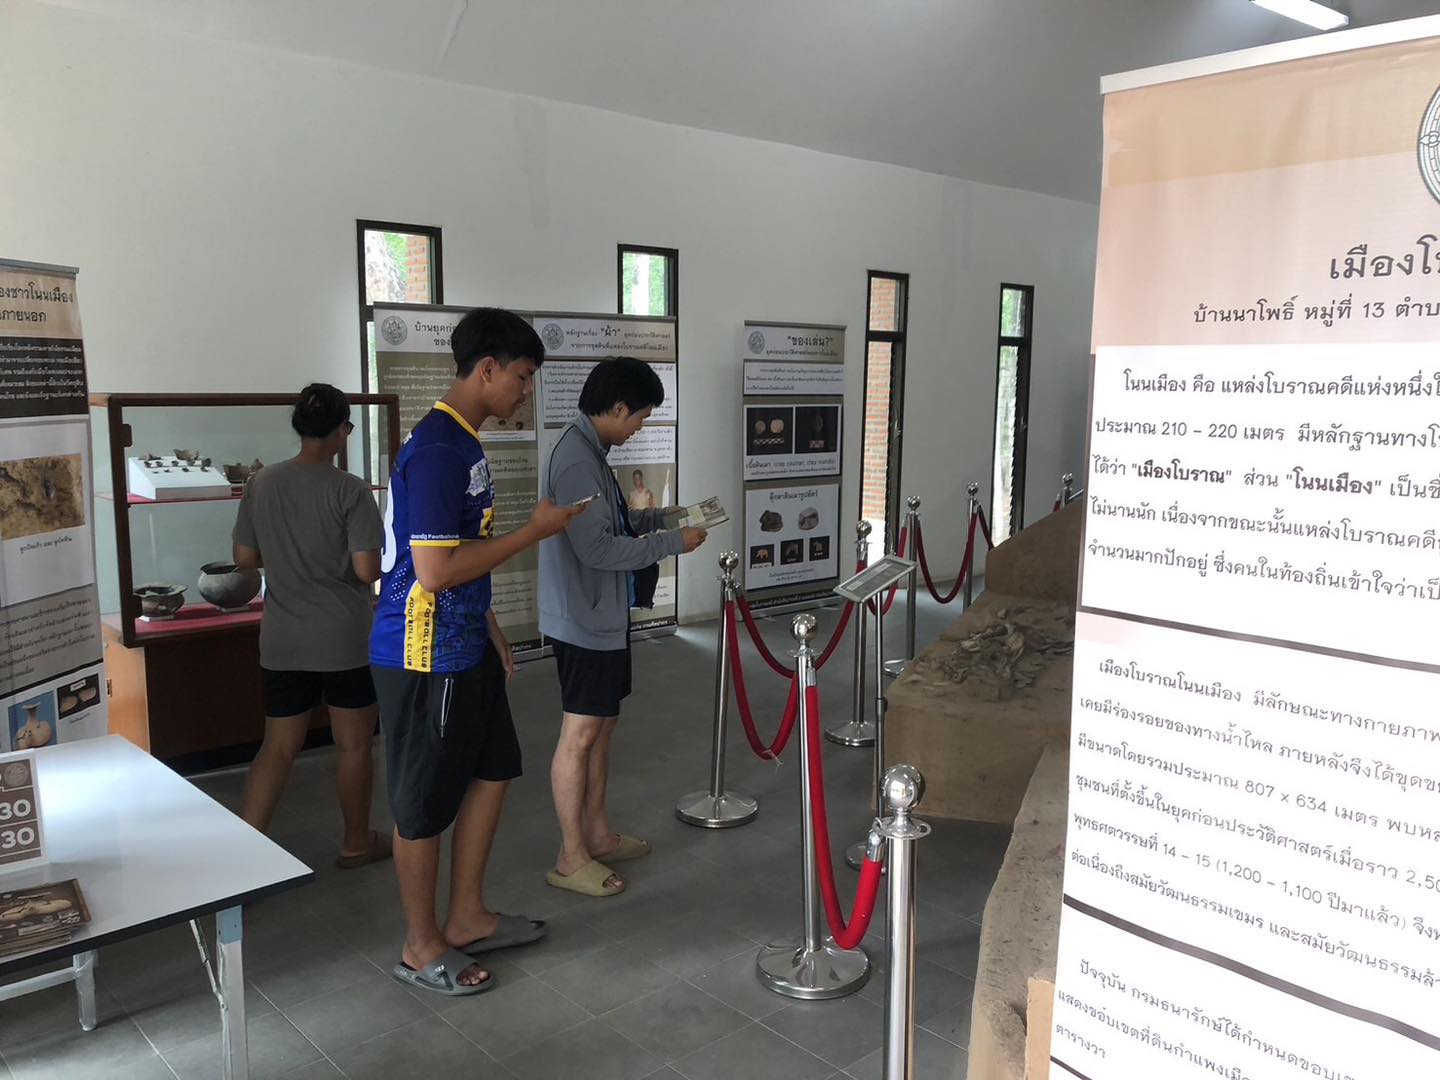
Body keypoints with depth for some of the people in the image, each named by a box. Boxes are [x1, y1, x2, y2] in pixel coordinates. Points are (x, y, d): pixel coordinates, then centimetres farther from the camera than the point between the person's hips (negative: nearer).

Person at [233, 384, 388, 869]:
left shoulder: (261, 484, 0)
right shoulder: (350, 491, -14)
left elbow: (245, 559, 6)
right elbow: (367, 570, -18)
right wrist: (378, 565, 4)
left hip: (282, 643, 4)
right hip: (345, 642, -4)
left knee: (278, 747, 14)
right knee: (353, 745, 12)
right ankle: (356, 843, 26)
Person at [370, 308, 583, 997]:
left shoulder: (462, 442, 10)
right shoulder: (435, 451, -22)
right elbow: (435, 570, -26)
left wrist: (490, 630, 20)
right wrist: (534, 531, -19)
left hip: (465, 647, 10)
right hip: (424, 657, -10)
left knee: (492, 771, 18)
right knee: (425, 803, 5)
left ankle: (467, 920, 33)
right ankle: (422, 947, 24)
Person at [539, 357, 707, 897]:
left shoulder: (588, 450, 11)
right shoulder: (577, 459, -22)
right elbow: (597, 548, -26)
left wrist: (659, 517, 11)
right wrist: (673, 542, -18)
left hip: (604, 617, 10)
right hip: (583, 621, -10)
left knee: (602, 725, 17)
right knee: (580, 734, -1)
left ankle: (598, 834, 30)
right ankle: (571, 859, 10)